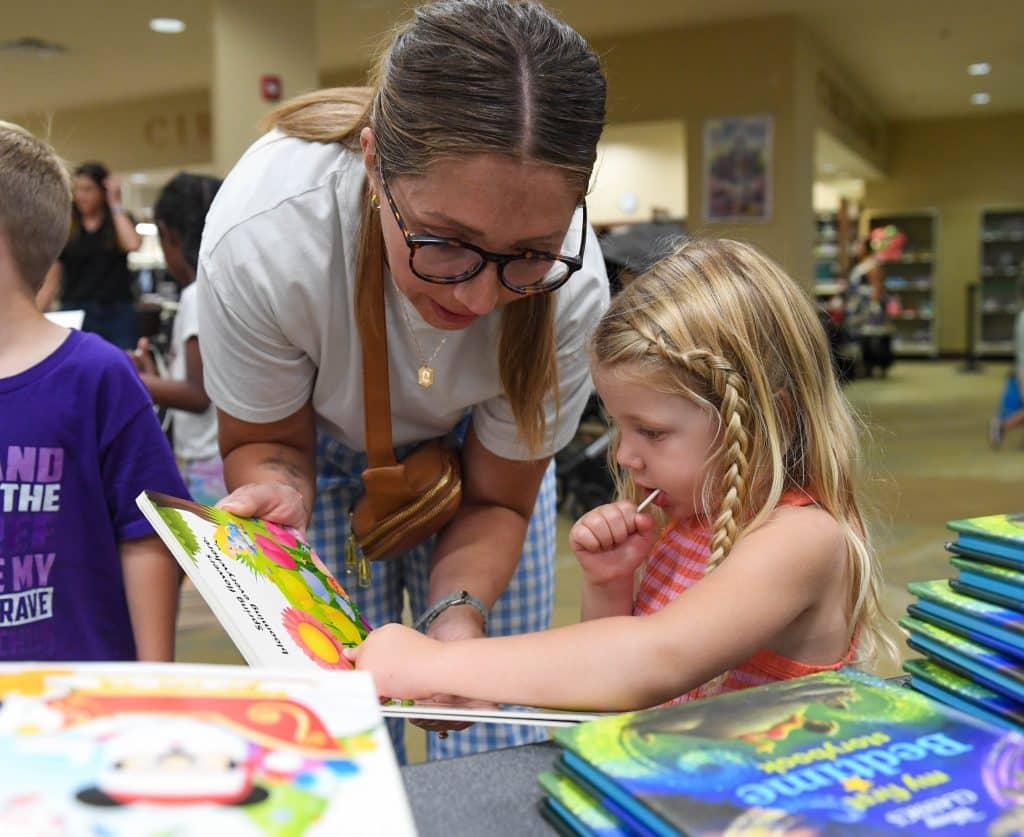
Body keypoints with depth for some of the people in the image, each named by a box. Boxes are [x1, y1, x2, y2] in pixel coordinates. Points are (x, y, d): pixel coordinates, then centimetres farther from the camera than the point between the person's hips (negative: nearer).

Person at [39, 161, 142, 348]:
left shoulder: (121, 221, 7)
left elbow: (132, 244, -17)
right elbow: (51, 281, 6)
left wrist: (115, 204, -7)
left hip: (116, 313, 0)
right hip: (75, 313, 0)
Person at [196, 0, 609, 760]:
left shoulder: (571, 287, -33)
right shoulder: (257, 238, -37)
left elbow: (495, 501, -17)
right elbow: (266, 441, -17)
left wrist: (458, 614, -35)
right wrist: (274, 495, -39)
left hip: (469, 452, 1)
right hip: (322, 453, 0)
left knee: (496, 742, 3)